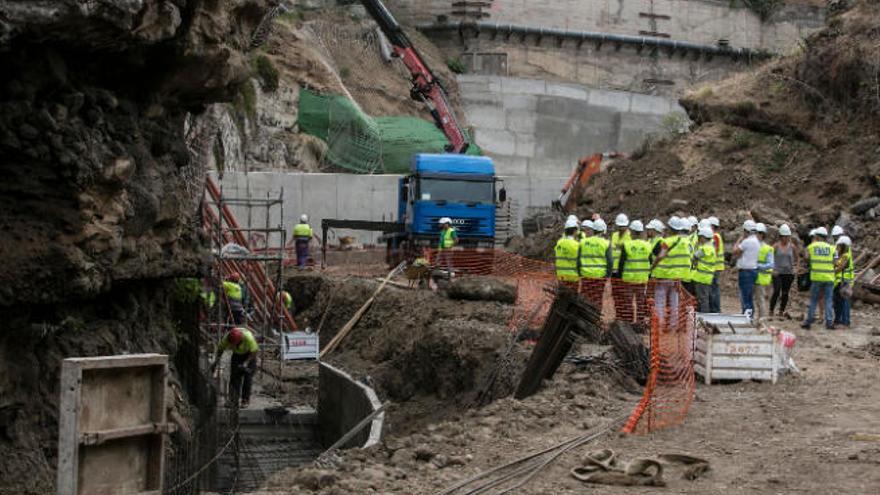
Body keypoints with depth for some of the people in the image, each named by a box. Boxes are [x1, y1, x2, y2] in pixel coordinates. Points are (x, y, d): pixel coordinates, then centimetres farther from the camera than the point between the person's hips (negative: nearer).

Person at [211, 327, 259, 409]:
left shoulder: (248, 338, -38)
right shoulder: (227, 338, -28)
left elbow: (254, 352, -24)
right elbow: (220, 349, -10)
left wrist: (246, 363, -33)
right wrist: (216, 361, -22)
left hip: (249, 354, -3)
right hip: (237, 354, 3)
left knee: (247, 377, -10)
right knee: (234, 375, -7)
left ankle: (245, 400, -4)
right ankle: (233, 400, -4)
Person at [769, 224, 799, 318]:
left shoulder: (792, 246, 4)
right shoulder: (776, 246, -3)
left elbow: (798, 258, 16)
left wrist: (796, 268, 4)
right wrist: (772, 269, -11)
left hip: (789, 274, 3)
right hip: (778, 273, -3)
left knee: (785, 293, 6)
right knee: (776, 292, -13)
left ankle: (781, 312, 15)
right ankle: (771, 312, -7)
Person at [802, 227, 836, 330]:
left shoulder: (811, 247, 1)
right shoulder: (831, 248, 3)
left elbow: (807, 260, 9)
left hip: (816, 277, 0)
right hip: (829, 278, 0)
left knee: (813, 300, 8)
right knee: (828, 300, 6)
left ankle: (809, 321, 8)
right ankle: (829, 322, 3)